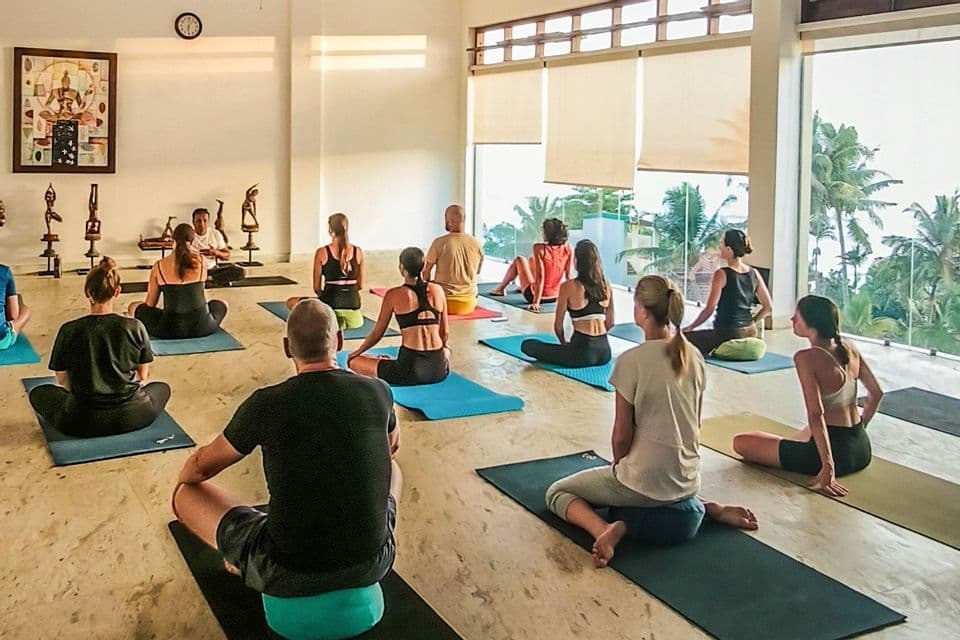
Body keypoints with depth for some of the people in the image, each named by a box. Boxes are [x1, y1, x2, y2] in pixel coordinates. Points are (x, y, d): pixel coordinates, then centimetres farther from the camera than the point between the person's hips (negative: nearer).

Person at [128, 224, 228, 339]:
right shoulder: (201, 262, 0)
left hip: (171, 329, -1)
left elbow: (150, 304, 6)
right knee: (222, 304, 34)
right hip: (201, 327, 1)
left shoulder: (159, 266, -3)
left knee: (134, 307, 23)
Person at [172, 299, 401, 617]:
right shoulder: (378, 392, -5)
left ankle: (243, 564, 33)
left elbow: (200, 468, 5)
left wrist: (184, 478, 31)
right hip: (372, 565, 3)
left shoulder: (266, 405, -13)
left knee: (185, 492, 16)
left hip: (289, 574, -3)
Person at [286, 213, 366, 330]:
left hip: (331, 303, -6)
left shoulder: (322, 252, -7)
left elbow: (316, 288, -1)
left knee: (290, 302, 19)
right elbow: (360, 285, 6)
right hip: (353, 303, 6)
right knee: (357, 322, 44)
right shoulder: (358, 251, 0)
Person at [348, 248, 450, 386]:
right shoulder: (437, 290, 5)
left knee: (353, 361, 12)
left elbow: (377, 333, 6)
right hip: (438, 370, 2)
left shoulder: (394, 295, -3)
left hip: (410, 371, -2)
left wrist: (357, 353, 24)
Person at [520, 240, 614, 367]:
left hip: (582, 353, -7)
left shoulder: (568, 287, -8)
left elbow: (558, 325, -2)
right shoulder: (606, 285, 6)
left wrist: (564, 343, 17)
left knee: (527, 345, 4)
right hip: (604, 352, 7)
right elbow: (610, 323, 12)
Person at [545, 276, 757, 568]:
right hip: (688, 480, 6)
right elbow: (694, 424, 9)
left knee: (557, 492, 13)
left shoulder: (632, 361, -18)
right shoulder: (694, 356, 0)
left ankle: (604, 529, -14)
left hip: (645, 483, -6)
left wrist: (620, 468, 7)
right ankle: (711, 509, 15)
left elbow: (621, 436, -12)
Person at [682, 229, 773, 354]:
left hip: (727, 335, -7)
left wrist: (689, 327, -3)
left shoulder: (722, 274, -15)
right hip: (750, 334, 7)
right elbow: (768, 307, 7)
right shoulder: (753, 273, 3)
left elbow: (709, 309, -15)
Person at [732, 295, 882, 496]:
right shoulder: (848, 348, 1)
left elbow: (816, 414, -27)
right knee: (807, 433, 43)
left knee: (740, 442, 1)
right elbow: (876, 393, 10)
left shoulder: (806, 358, -20)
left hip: (836, 452, -9)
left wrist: (828, 467, -29)